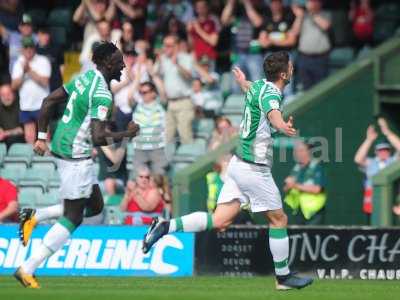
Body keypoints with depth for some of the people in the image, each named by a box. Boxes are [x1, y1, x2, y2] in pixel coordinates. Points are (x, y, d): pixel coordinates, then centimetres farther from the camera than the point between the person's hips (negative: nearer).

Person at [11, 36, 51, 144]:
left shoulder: (43, 61, -4)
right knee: (29, 138, 5)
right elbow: (14, 86, 3)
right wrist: (23, 73, -11)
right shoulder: (18, 63, 10)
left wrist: (30, 70, -14)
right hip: (25, 106, 4)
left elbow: (44, 81, -14)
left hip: (41, 105, -4)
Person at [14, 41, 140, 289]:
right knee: (73, 218, -2)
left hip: (61, 147, 10)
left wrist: (42, 137, 16)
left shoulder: (85, 78, 7)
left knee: (95, 206, 18)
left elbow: (49, 101, 12)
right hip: (76, 157, -10)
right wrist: (127, 134, -12)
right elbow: (98, 138, -27)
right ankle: (27, 270, -3)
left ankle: (34, 218, 13)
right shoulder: (102, 96, -21)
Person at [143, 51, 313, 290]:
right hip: (254, 169, -9)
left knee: (220, 221, 2)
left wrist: (243, 82, 59)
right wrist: (282, 126, -66)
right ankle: (283, 276, 15)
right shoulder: (271, 93, -18)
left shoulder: (259, 85, 8)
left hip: (239, 163, 9)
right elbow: (272, 112, -44)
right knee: (279, 219, 6)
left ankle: (167, 226, -9)